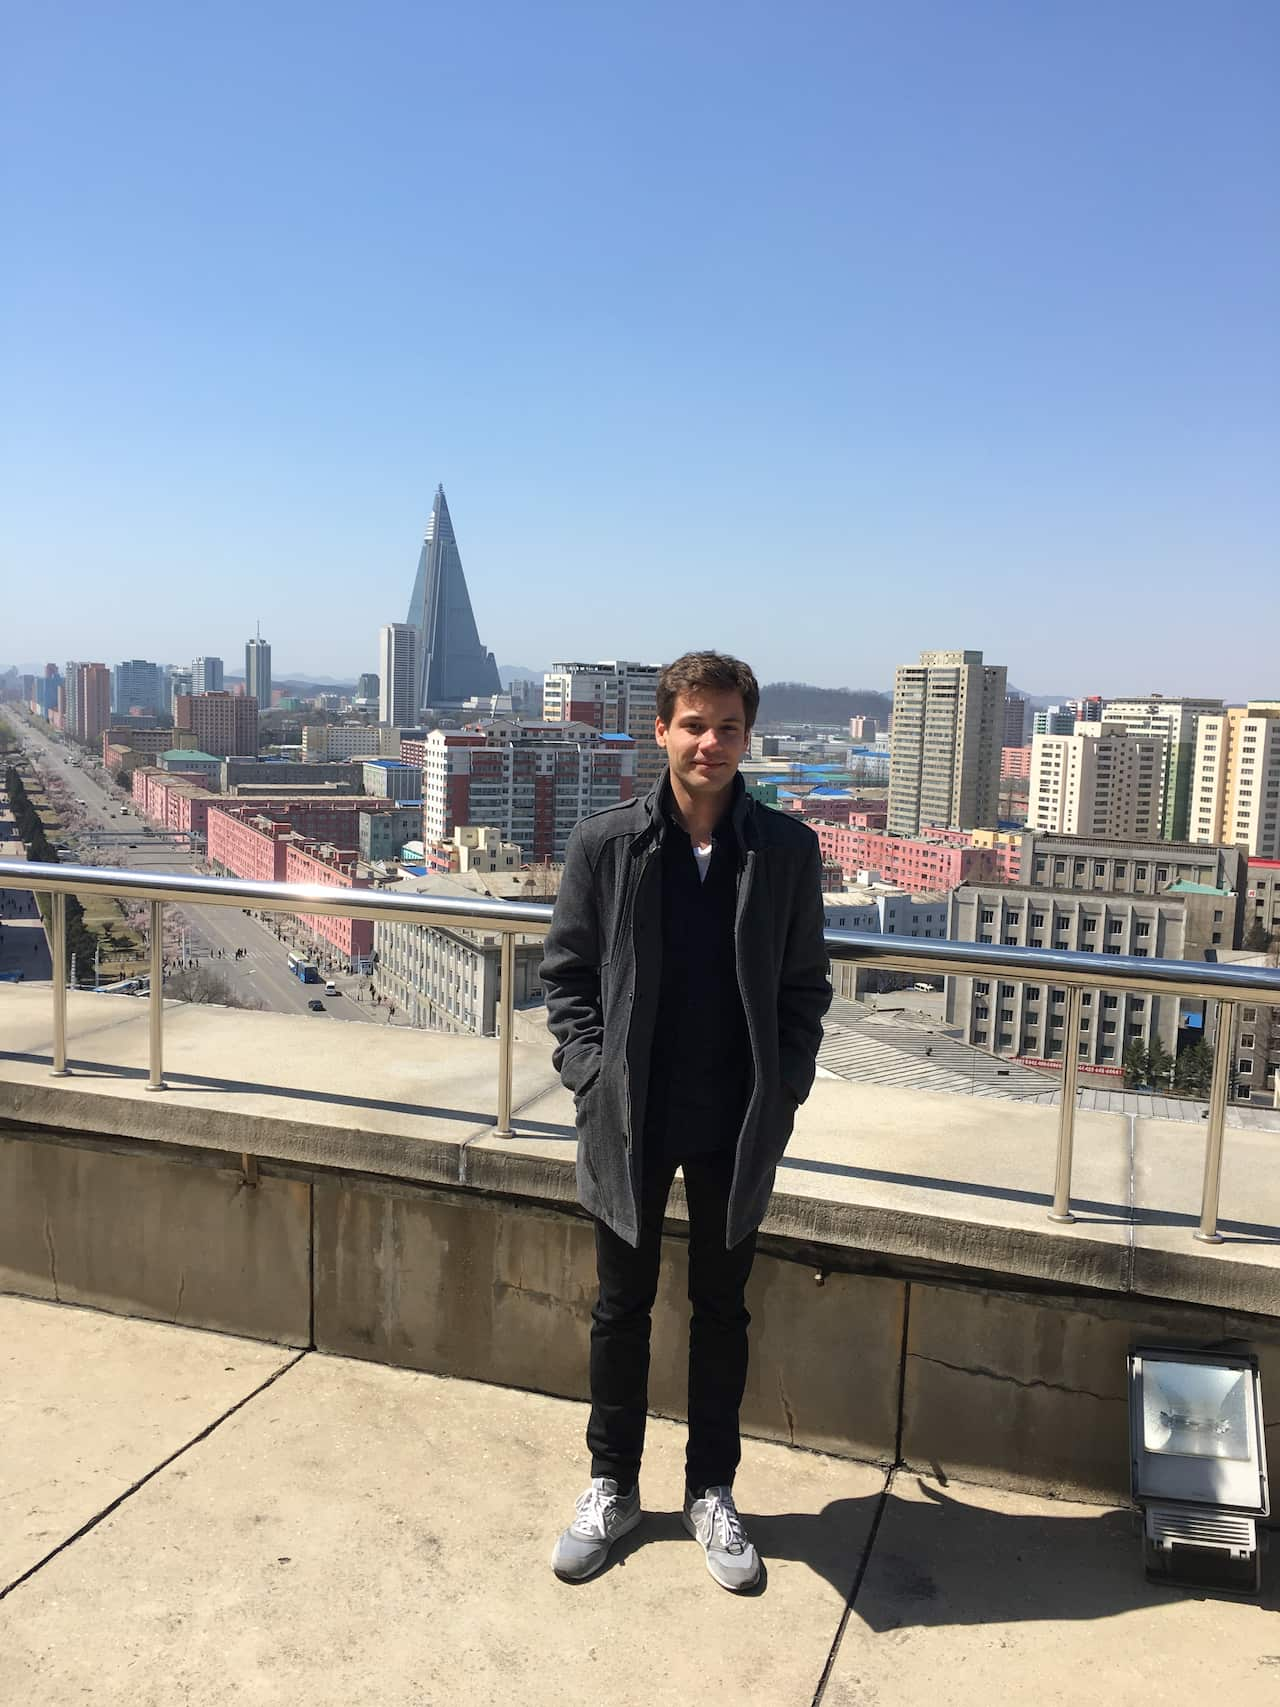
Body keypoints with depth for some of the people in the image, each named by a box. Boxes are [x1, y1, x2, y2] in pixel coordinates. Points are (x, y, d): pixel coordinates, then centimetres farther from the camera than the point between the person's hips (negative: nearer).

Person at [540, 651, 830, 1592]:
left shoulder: (787, 849, -4)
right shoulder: (606, 841, -6)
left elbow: (805, 986, 3)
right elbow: (566, 974, 0)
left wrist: (784, 1091, -5)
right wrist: (592, 1074, -8)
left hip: (738, 1126, 1)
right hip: (630, 1118, 0)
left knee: (722, 1310, 16)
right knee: (622, 1309, 15)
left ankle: (712, 1490, 35)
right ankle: (613, 1486, 35)